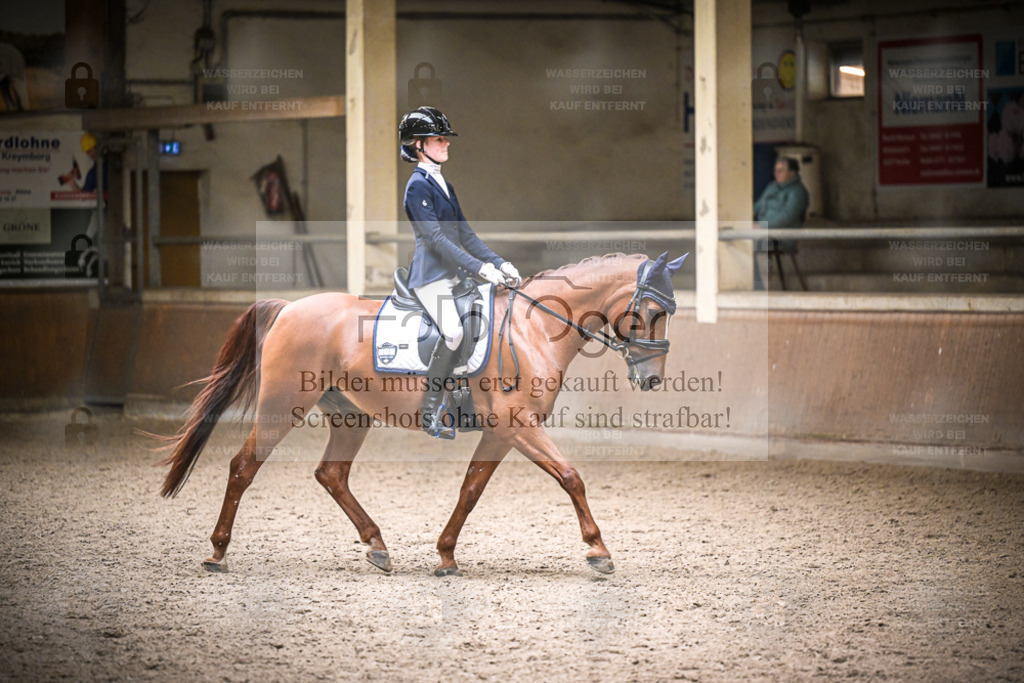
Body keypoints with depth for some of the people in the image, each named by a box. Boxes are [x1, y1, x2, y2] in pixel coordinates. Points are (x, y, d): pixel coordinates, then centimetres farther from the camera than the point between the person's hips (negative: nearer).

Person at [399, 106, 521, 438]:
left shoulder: (445, 186, 18)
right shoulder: (418, 187, -9)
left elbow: (464, 234, 18)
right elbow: (435, 238, -18)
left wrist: (499, 262, 6)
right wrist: (479, 268, -22)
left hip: (453, 274, 9)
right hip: (430, 276, -9)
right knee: (453, 331, -26)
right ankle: (430, 415, -22)